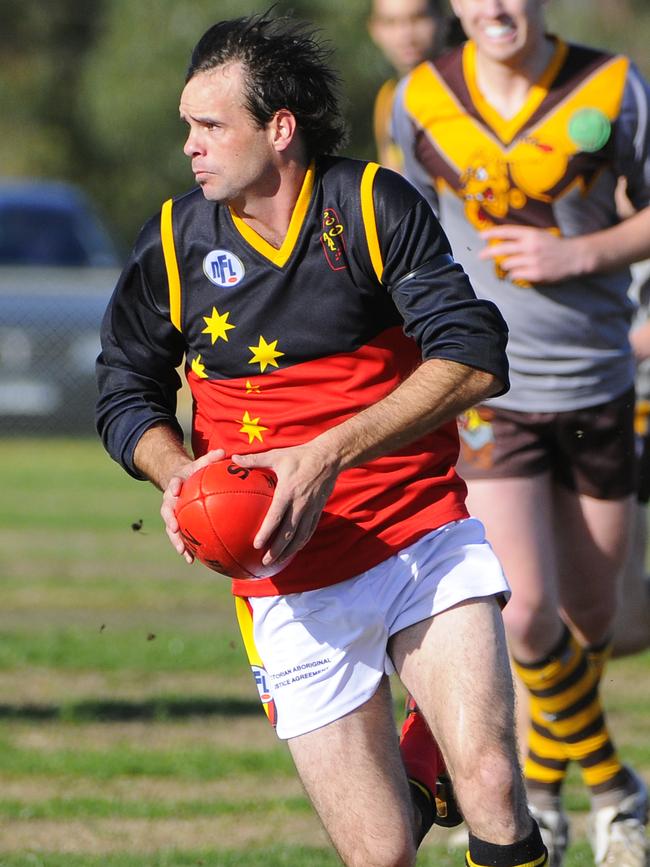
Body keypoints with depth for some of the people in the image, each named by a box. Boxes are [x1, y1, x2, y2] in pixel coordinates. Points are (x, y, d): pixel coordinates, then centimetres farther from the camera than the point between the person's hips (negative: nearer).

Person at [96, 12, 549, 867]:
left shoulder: (373, 204, -5)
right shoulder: (174, 242, 0)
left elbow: (473, 358, -13)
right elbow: (126, 393, 12)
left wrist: (329, 456, -22)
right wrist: (176, 470, -10)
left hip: (424, 533, -1)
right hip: (293, 583, 1)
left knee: (491, 787, -23)